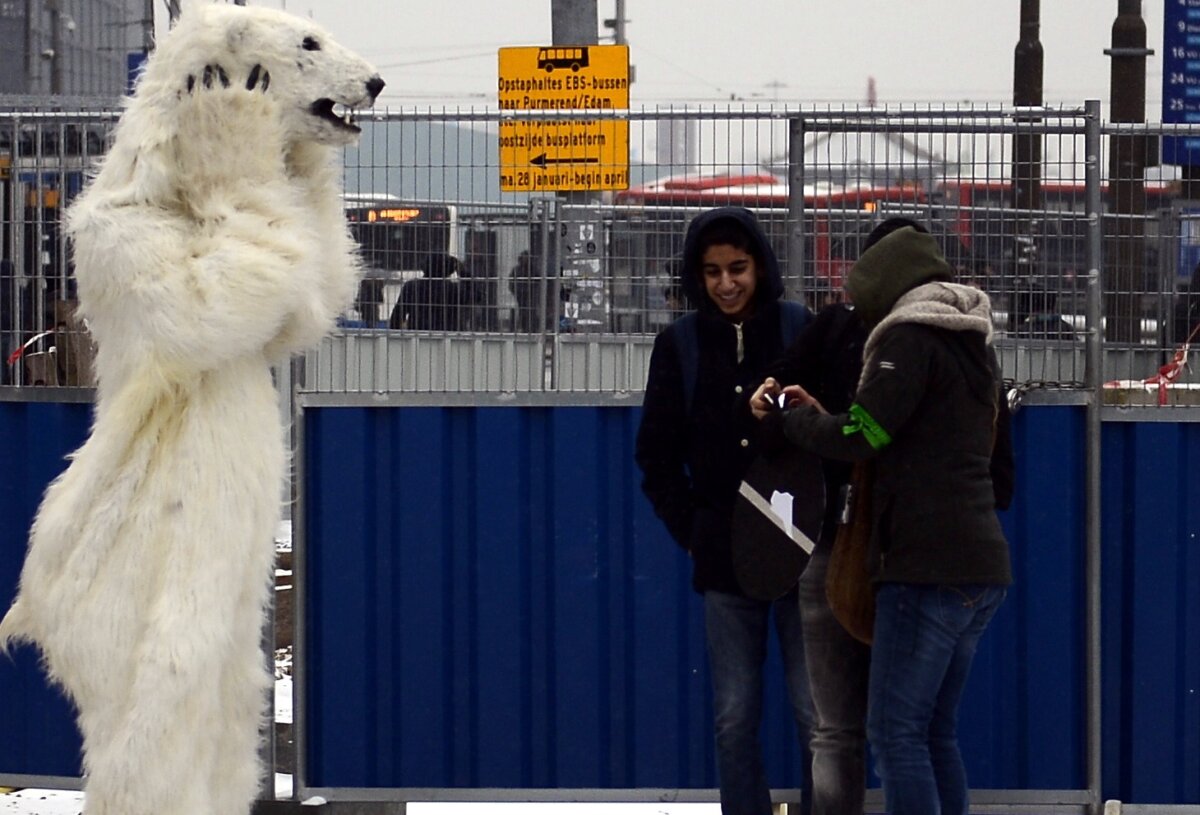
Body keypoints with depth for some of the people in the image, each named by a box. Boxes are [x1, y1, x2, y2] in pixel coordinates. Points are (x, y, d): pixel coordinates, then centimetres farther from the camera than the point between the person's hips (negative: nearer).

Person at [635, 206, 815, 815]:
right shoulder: (680, 345, 6)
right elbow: (657, 456, 13)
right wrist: (691, 531, 6)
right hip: (725, 557, 3)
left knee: (818, 716, -4)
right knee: (734, 719, 4)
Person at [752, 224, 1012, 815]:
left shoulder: (911, 336, -8)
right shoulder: (972, 342, 20)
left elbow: (861, 438, -13)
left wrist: (784, 419, 4)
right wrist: (819, 417, 19)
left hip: (928, 567, -9)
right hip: (981, 568, 9)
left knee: (896, 733, -9)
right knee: (936, 733, 12)